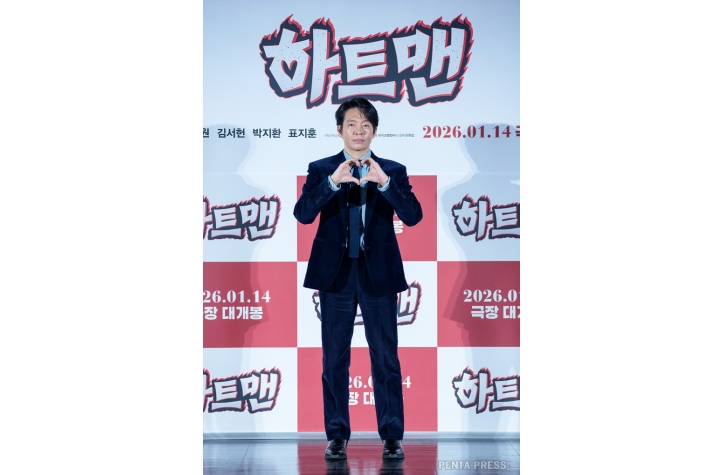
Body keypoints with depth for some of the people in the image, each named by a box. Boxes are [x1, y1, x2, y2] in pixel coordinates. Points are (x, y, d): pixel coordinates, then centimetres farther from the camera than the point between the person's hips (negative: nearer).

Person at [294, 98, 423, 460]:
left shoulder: (392, 171, 4)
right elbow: (303, 214, -10)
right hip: (335, 274, 1)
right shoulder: (321, 170, 4)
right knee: (335, 359, 5)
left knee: (386, 358, 1)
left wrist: (385, 182, -22)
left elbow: (413, 216, -9)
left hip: (378, 274, 0)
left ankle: (391, 436, 7)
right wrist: (333, 182, -23)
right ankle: (337, 435, 12)